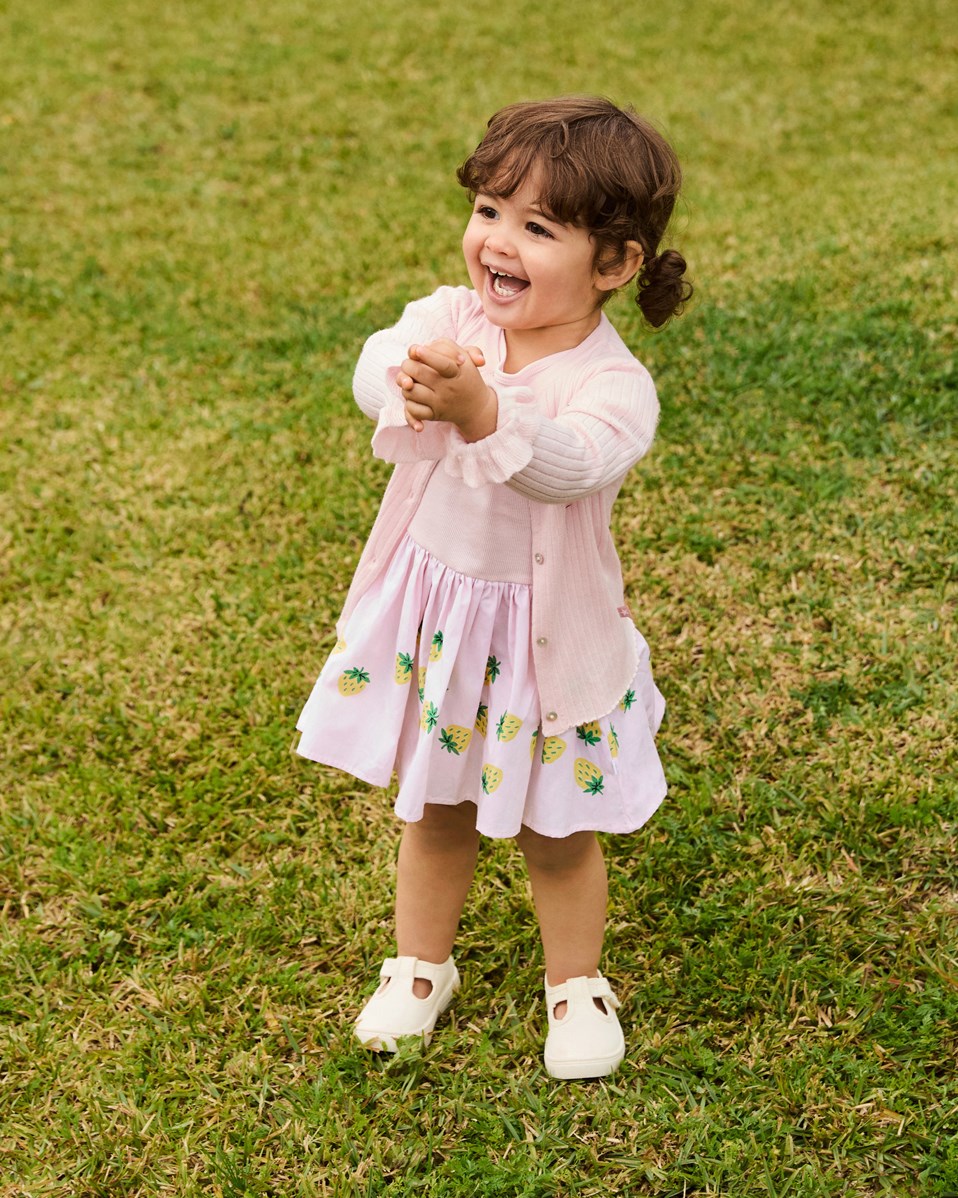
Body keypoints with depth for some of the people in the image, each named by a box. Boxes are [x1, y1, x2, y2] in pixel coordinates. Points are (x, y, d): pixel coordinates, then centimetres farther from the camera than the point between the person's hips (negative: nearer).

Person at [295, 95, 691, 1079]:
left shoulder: (613, 383, -21)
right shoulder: (449, 318, -9)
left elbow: (569, 465, -40)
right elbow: (373, 372, -27)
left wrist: (480, 410, -56)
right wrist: (409, 380, -50)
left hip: (544, 632, -3)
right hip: (429, 608, 3)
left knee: (555, 832, 15)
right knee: (433, 809, 22)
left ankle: (575, 984, 40)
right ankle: (420, 966, 44)